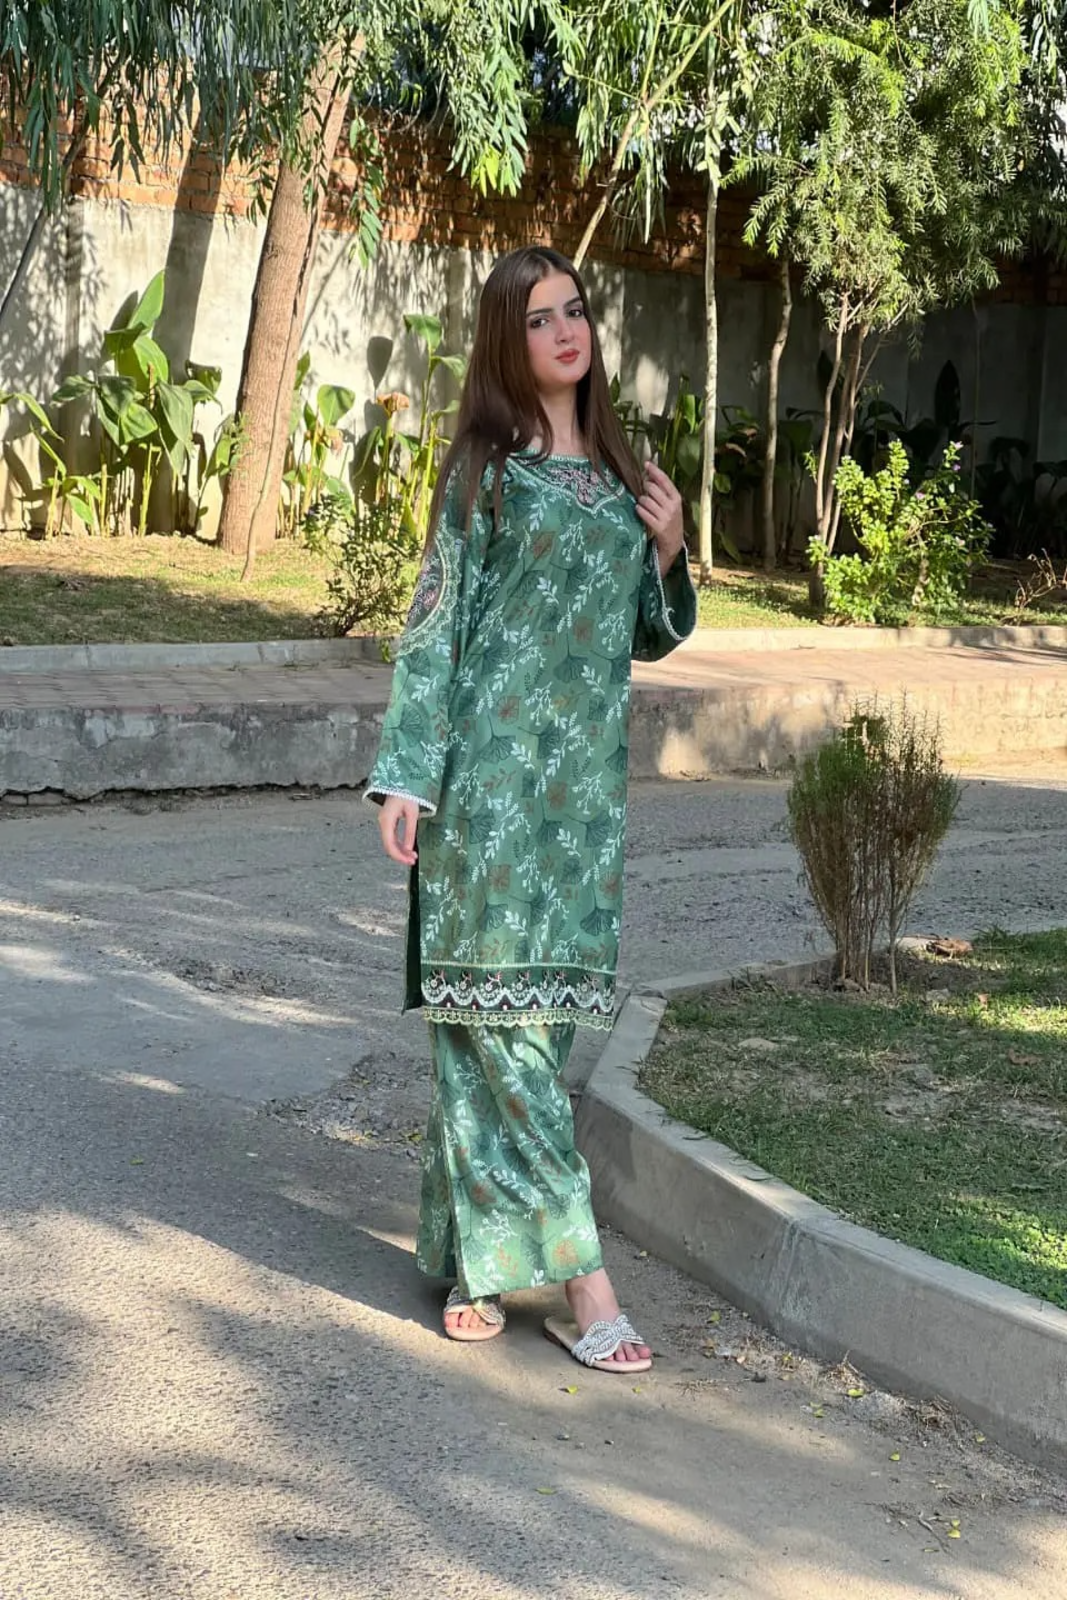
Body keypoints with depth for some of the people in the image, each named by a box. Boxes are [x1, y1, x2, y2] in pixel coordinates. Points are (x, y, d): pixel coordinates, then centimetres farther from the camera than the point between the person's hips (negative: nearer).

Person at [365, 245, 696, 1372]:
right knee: (496, 1005, -9)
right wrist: (406, 776, -9)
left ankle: (481, 1254, 16)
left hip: (587, 776, 5)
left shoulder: (622, 476, 15)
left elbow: (649, 636, 21)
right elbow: (436, 623, -2)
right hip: (496, 762, -5)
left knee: (545, 1005, 6)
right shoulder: (485, 466, 1)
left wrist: (669, 552, 1)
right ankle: (576, 1272, -8)